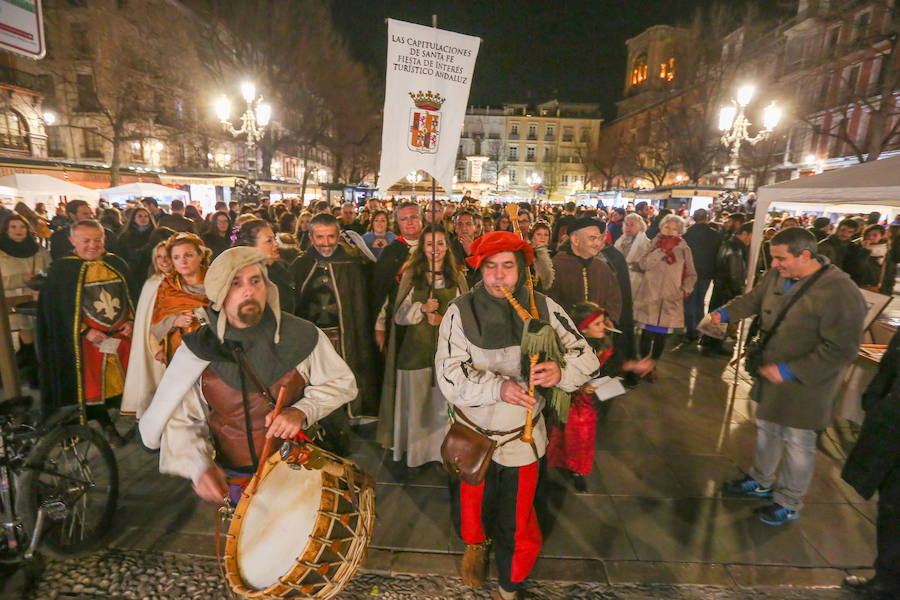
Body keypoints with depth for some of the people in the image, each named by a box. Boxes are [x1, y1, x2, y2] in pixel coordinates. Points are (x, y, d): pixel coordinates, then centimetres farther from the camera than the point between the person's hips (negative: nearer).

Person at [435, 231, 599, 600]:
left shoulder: (543, 307, -10)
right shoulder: (460, 312, -14)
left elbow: (585, 355, -8)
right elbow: (449, 375, -21)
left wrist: (561, 371, -30)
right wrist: (498, 387, -36)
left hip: (522, 436, 0)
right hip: (472, 434, 0)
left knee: (517, 524, 17)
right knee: (470, 510, 23)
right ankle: (476, 543, 62)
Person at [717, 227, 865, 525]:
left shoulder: (840, 292, -28)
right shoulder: (777, 275, -5)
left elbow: (841, 349, -26)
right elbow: (753, 299, 10)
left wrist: (790, 371, -27)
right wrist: (725, 313, -8)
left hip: (804, 384, -7)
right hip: (770, 373, 7)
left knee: (797, 443, 11)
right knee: (766, 428, 23)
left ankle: (789, 503, 33)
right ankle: (761, 481, 45)